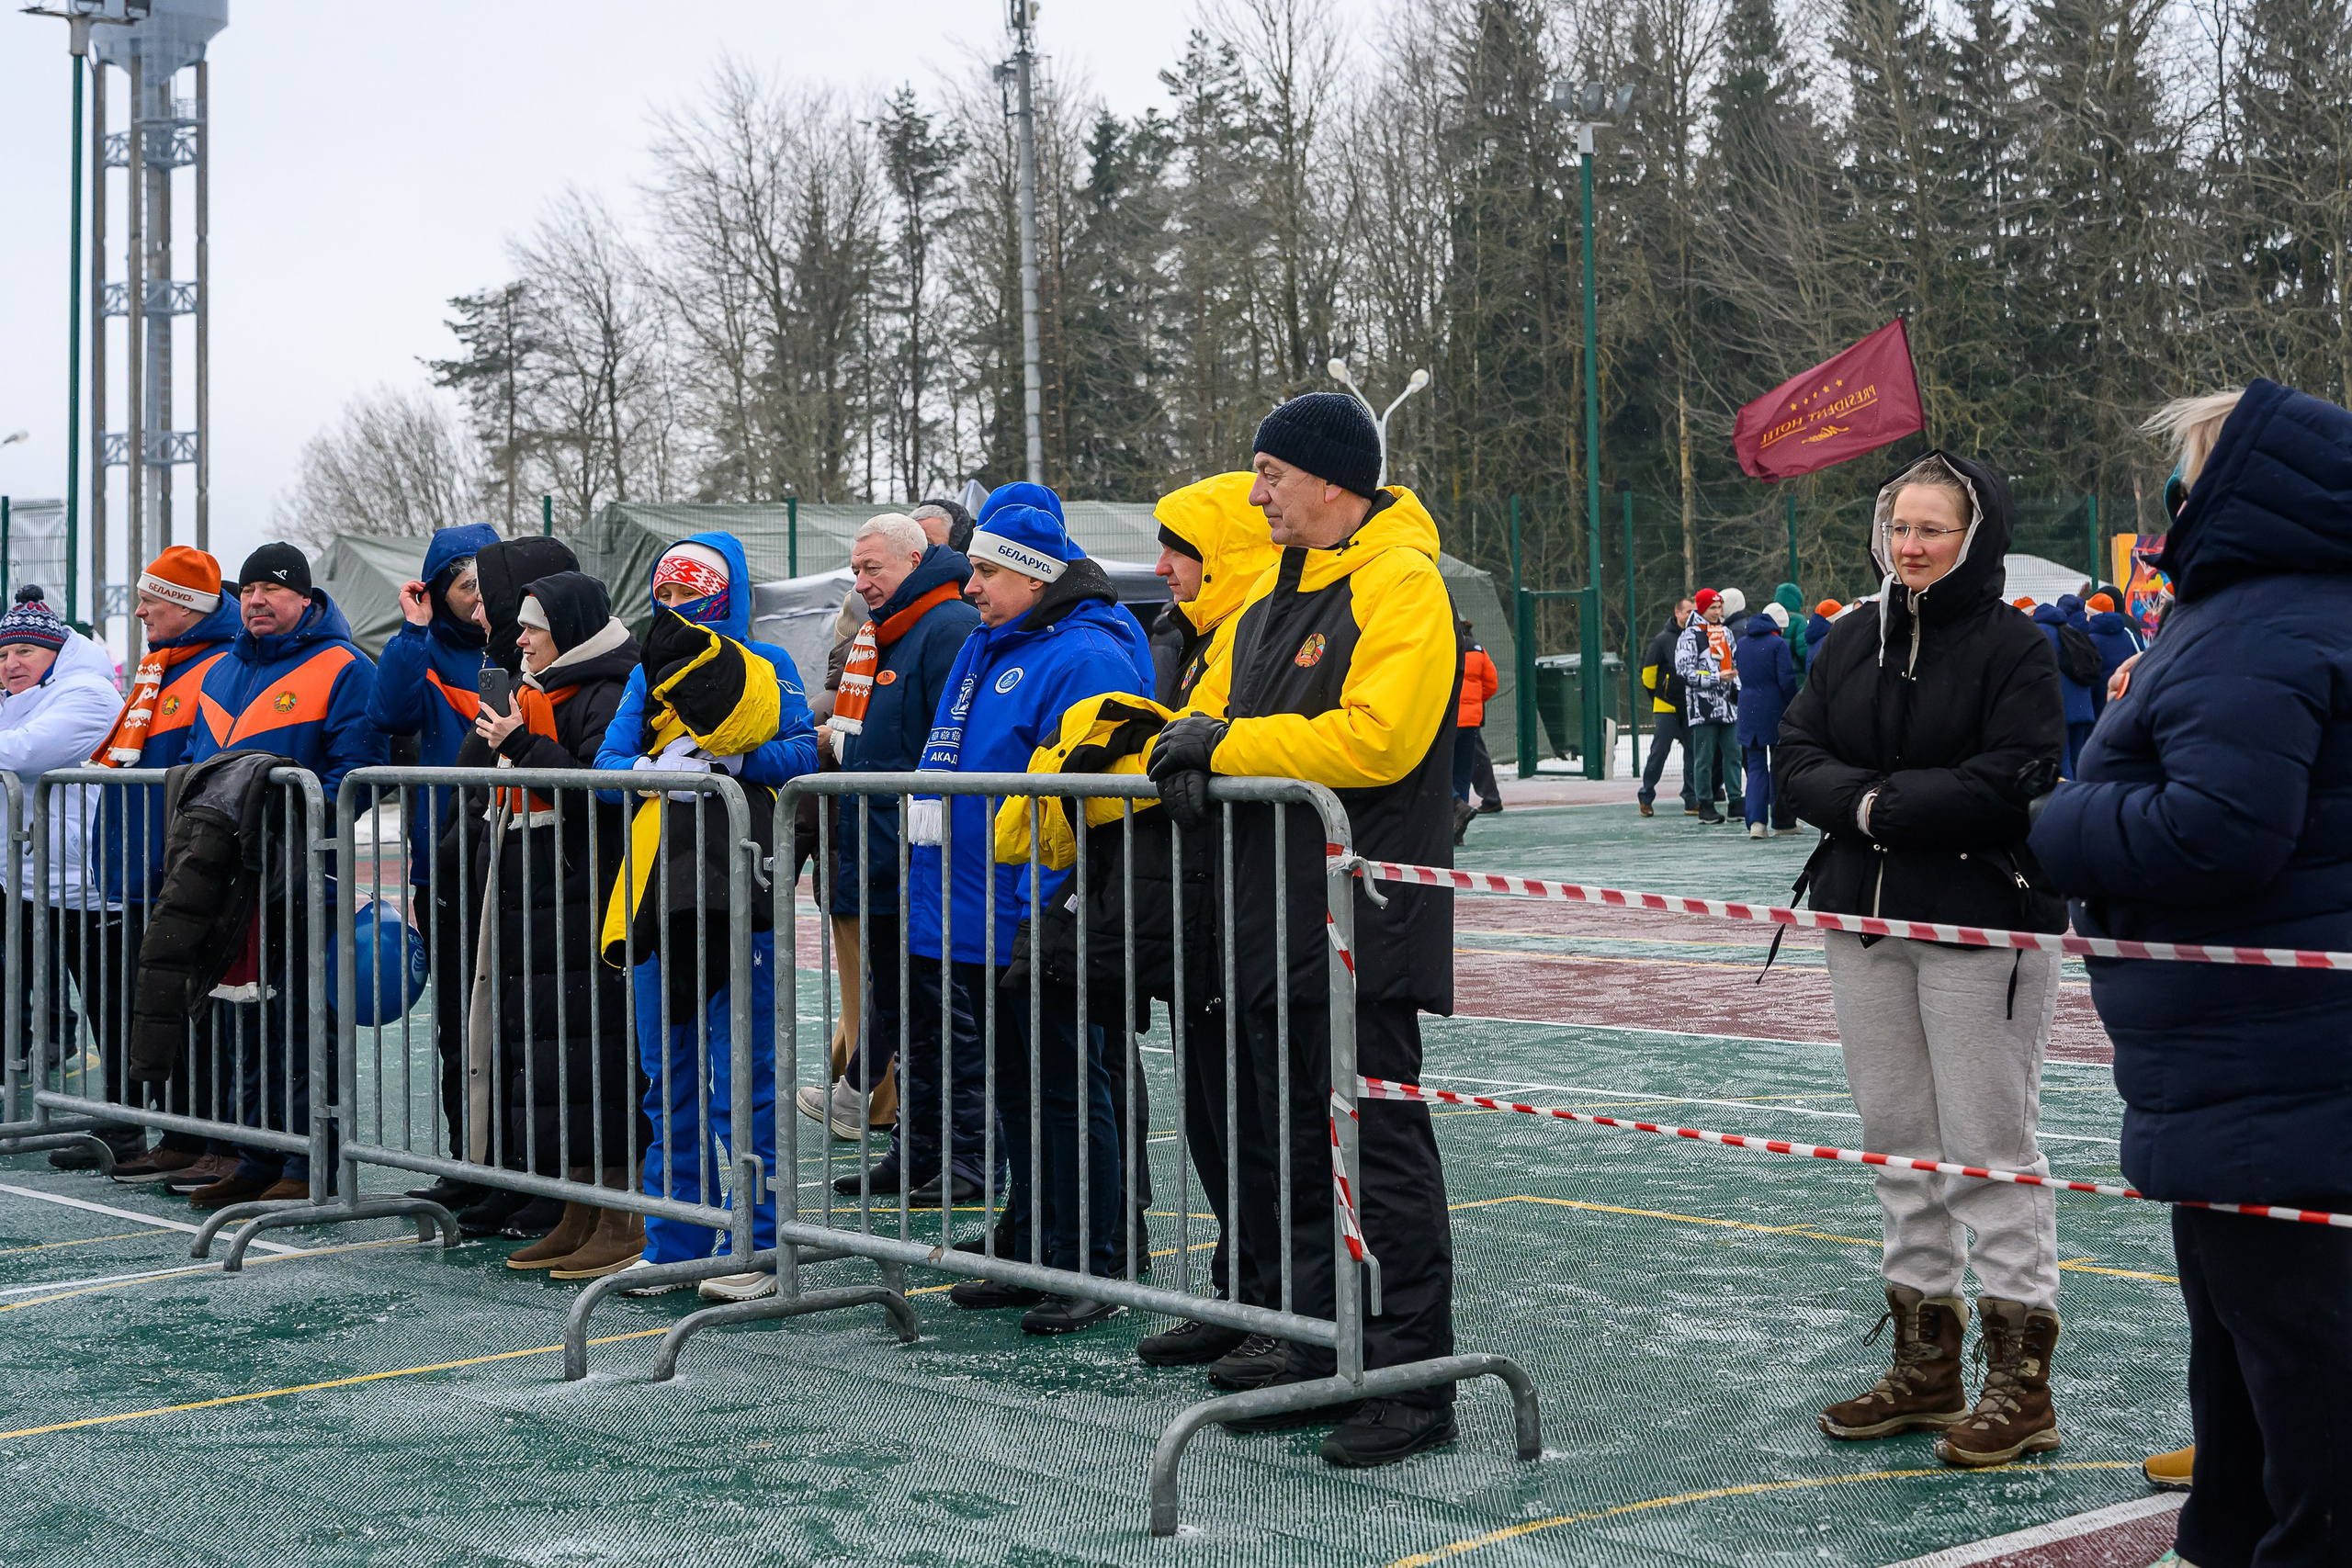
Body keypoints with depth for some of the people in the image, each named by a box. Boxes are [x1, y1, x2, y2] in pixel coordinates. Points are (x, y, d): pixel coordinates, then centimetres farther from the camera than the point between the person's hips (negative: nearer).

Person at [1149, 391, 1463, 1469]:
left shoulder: (1401, 584, -12)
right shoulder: (1274, 589, 17)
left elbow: (1374, 738, -23)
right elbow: (1219, 701, 21)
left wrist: (1228, 745, -15)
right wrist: (1189, 749, -4)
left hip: (1361, 928, -9)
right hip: (1273, 921, 9)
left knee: (1381, 1147, -4)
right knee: (1296, 1146, 14)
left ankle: (1413, 1382, 3)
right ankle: (1321, 1360, 24)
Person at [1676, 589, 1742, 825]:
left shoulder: (1725, 632, 17)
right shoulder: (1690, 636, -4)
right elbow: (1685, 672, -11)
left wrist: (1736, 688, 13)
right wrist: (1717, 678, -16)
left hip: (1727, 704, 6)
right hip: (1702, 706, -6)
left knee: (1732, 752, 3)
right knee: (1704, 757, -3)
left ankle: (1736, 801, 8)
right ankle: (1705, 805, 3)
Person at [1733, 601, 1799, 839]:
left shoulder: (1742, 643, 9)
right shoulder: (1778, 643, -9)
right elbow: (1787, 679, -13)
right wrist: (1794, 708, -3)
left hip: (1748, 711, 4)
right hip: (1775, 710, -4)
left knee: (1756, 766, 5)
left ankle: (1755, 821, -10)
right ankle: (1782, 820, 15)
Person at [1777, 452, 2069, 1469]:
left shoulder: (2015, 647, -8)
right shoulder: (1850, 643, 11)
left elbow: (2008, 781, -18)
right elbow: (1795, 757, 5)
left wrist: (1882, 805, -14)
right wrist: (1860, 800, -14)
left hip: (1983, 925, -6)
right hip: (1866, 921, 6)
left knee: (1990, 1147, -3)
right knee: (1898, 1143, 11)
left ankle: (2020, 1381, 5)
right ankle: (1926, 1366, 22)